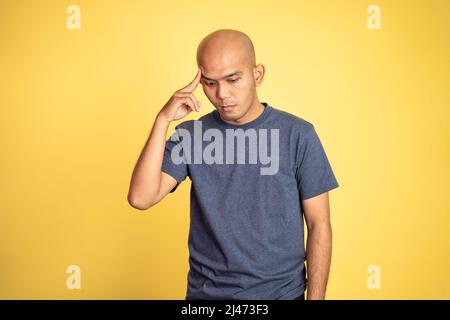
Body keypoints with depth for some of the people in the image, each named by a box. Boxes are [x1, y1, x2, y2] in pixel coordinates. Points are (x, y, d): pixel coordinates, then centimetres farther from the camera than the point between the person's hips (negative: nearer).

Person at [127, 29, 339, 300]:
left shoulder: (298, 135, -11)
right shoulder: (190, 135, -5)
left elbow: (319, 225, -7)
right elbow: (141, 198, -16)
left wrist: (315, 297, -9)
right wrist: (163, 120, -21)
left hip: (281, 291, -1)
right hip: (206, 291, 2)